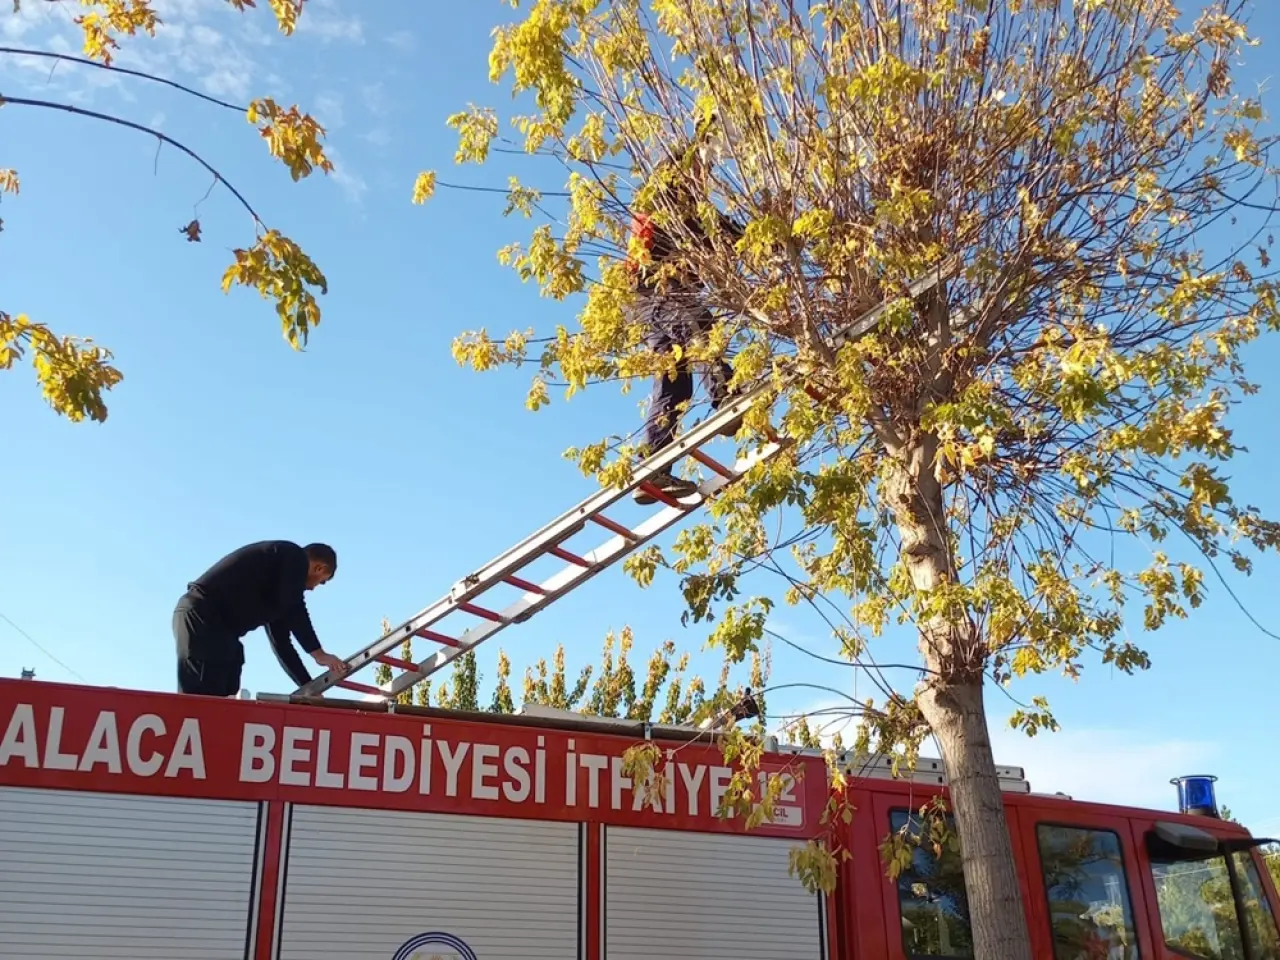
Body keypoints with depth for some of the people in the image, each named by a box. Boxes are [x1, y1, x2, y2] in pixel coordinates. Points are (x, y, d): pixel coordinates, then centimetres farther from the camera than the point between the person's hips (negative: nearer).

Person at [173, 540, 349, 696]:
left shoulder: (277, 591, 26)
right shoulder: (293, 556, 1)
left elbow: (280, 640, 28)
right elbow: (293, 609, -10)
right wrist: (318, 653, -3)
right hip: (202, 616, -10)